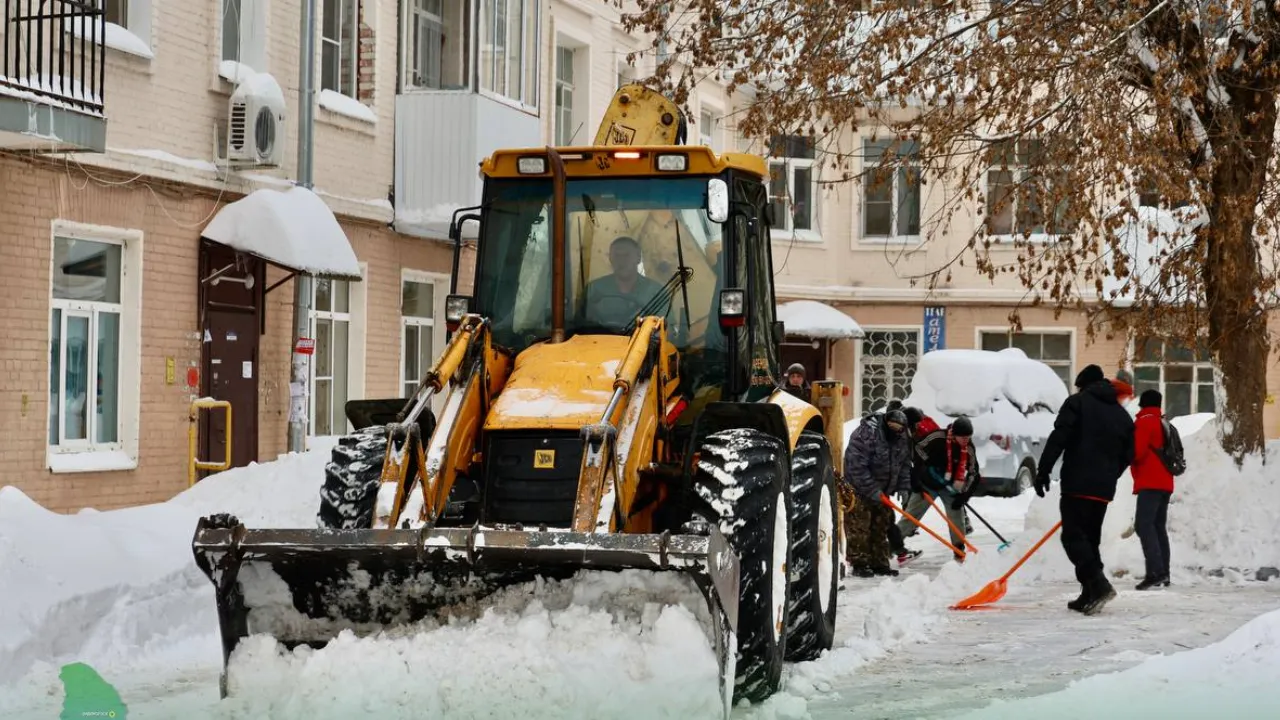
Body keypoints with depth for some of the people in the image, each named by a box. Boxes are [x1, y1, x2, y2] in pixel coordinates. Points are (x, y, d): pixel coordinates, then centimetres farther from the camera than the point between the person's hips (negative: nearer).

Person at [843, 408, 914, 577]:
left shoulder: (902, 438, -2)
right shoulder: (865, 434, -26)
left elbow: (904, 464, 9)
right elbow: (857, 467, -28)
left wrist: (904, 487, -5)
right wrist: (872, 491, -27)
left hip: (881, 491, 8)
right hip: (859, 490, -8)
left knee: (881, 527, 10)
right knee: (859, 528, -7)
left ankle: (879, 563, 16)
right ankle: (859, 564, -2)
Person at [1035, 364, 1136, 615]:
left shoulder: (1077, 402, 0)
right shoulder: (1122, 414, 18)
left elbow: (1058, 438, -11)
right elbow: (1127, 455, 17)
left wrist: (1043, 470, -10)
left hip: (1077, 484, -6)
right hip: (1104, 488, 6)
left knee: (1074, 536, -8)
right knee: (1091, 538, 13)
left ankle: (1098, 584, -24)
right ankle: (1089, 595, 11)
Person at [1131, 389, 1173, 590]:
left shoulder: (1144, 422, -5)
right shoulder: (1164, 424, 22)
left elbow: (1137, 450, -15)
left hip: (1151, 483, -9)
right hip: (1165, 482, 9)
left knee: (1144, 524, -16)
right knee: (1159, 526, 12)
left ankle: (1155, 572, -28)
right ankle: (1163, 574, 9)